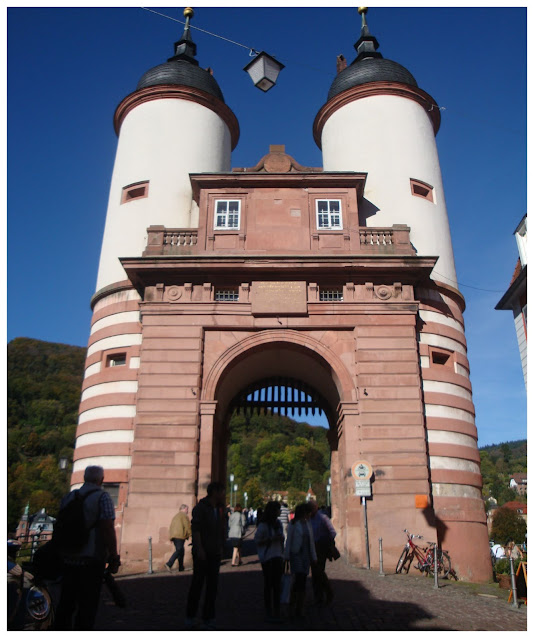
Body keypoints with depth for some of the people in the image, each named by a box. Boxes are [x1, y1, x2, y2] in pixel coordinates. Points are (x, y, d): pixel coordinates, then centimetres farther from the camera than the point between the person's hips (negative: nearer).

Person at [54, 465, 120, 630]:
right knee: (87, 604, 4)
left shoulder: (68, 497, 9)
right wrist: (114, 558, -13)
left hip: (68, 559, 6)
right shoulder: (102, 497, -11)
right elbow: (108, 528, -18)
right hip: (91, 561, -6)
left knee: (66, 602, 18)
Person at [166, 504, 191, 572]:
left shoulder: (176, 516, 24)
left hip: (174, 536, 9)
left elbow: (171, 527, 22)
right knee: (179, 550, -12)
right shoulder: (184, 516, -1)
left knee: (181, 551, 11)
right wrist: (189, 534, -1)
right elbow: (187, 526, -8)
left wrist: (171, 537, 20)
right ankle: (169, 564, -25)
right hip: (180, 536, -9)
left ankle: (181, 568, 9)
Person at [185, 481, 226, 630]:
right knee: (197, 584, 0)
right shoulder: (200, 508, -9)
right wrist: (199, 549, -20)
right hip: (202, 553, -6)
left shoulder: (219, 509, 14)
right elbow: (195, 529, -15)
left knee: (212, 586, 6)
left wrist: (220, 548, 15)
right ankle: (190, 617, 14)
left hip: (214, 553, 7)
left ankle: (208, 618, 14)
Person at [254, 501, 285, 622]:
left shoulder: (278, 524, 10)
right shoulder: (263, 526, -10)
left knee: (277, 584, 6)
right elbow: (257, 541, -9)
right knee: (268, 584, -1)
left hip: (278, 557, 6)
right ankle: (268, 613, 8)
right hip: (267, 557, -6)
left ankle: (276, 613, 16)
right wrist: (271, 539, -18)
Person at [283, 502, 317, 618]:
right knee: (299, 579, -11)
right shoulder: (293, 524, -7)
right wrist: (287, 556, -7)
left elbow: (311, 542, 16)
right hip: (296, 554, -6)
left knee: (301, 580, 7)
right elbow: (289, 540, -6)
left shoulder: (308, 524, 12)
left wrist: (314, 557, 16)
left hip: (306, 555, 6)